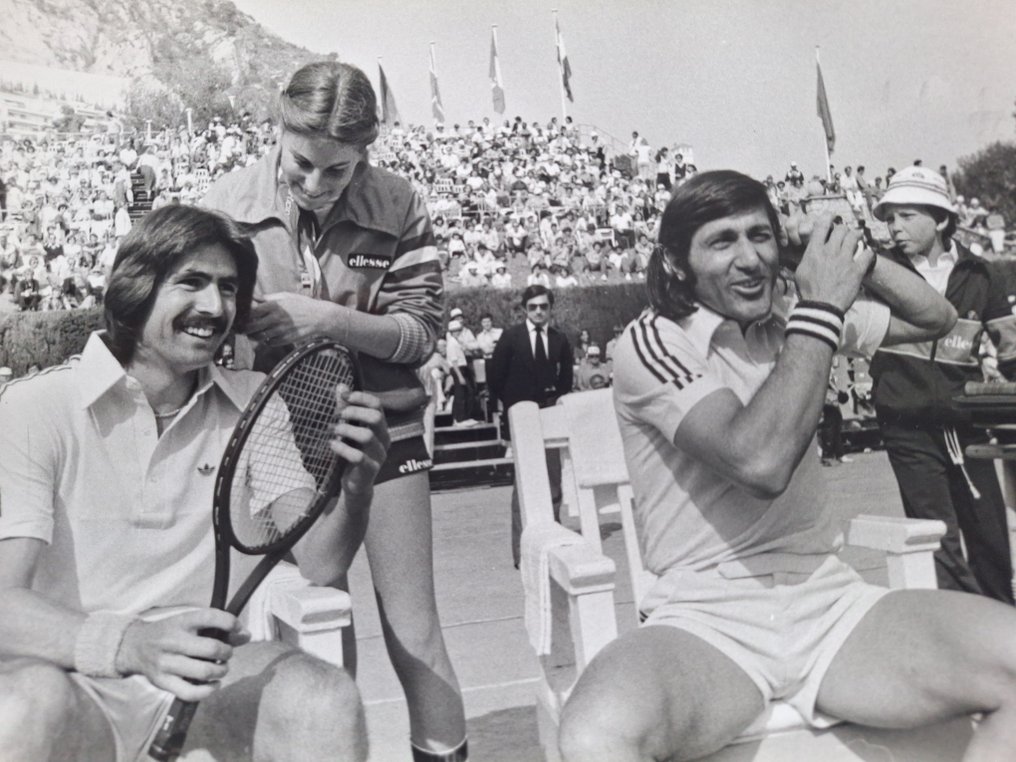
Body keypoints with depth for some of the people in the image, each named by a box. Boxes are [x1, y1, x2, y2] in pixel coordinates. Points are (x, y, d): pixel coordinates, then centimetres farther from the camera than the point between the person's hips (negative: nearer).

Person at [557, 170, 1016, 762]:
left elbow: (936, 319, 23)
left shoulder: (792, 316, 11)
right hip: (707, 621, -5)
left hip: (830, 602, 5)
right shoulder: (653, 342, -8)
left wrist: (857, 257, 5)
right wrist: (823, 308, -15)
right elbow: (760, 462, -23)